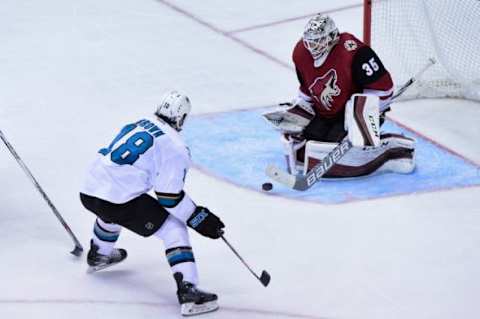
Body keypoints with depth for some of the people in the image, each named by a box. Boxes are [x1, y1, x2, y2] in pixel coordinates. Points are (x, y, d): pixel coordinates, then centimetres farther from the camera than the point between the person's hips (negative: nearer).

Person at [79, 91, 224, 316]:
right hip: (118, 200, -8)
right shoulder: (174, 147, -5)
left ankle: (99, 255, 61)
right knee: (174, 229, 0)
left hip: (89, 191, 8)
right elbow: (169, 196, -10)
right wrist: (199, 218, -2)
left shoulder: (138, 124, 16)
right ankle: (187, 291, -12)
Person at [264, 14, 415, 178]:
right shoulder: (301, 53, -5)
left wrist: (360, 114, -26)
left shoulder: (353, 52, -28)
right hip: (324, 114, 7)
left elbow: (383, 86, -25)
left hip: (353, 114, -7)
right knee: (293, 139, -8)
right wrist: (296, 111, 3)